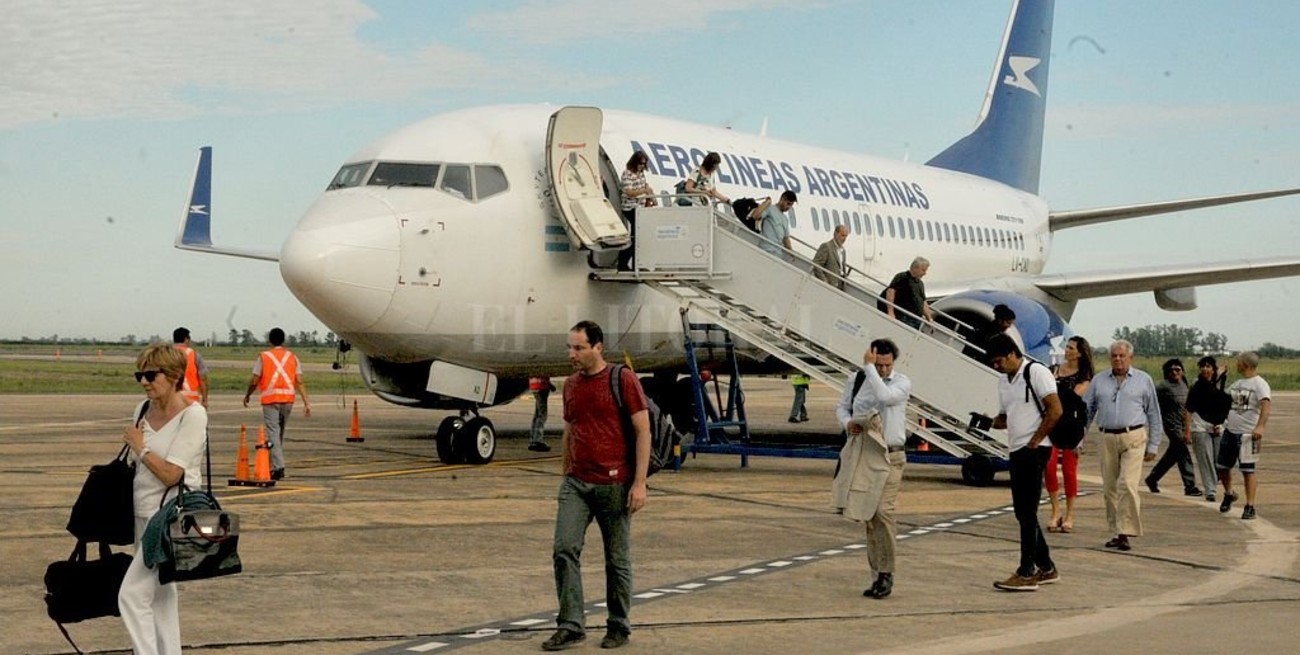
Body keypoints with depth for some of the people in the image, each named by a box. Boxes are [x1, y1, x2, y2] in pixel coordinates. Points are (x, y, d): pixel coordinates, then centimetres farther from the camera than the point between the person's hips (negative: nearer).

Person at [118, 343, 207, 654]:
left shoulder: (193, 414, -15)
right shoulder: (143, 410, 6)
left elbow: (170, 474, -20)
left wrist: (140, 447, -9)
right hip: (144, 514, 8)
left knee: (131, 594, -13)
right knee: (160, 591, 15)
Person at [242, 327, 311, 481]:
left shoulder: (263, 357, 1)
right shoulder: (292, 357, 8)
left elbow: (254, 381, -2)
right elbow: (299, 381, 1)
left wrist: (247, 395, 15)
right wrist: (306, 402, 0)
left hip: (270, 399, -3)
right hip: (288, 399, 3)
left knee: (273, 433, -5)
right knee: (280, 433, 16)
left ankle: (278, 467, -16)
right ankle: (277, 465, 24)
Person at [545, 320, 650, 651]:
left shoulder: (623, 380, -8)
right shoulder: (571, 385, 9)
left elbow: (643, 431, -10)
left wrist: (639, 483, -15)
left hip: (614, 484, -5)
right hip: (576, 483, 5)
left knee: (617, 559, 6)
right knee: (564, 549, -8)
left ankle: (618, 626, 20)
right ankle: (571, 625, -3)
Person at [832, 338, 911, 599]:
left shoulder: (902, 382, -5)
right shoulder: (857, 380, 6)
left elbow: (885, 396, -25)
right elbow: (842, 406, 17)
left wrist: (869, 368, -18)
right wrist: (847, 422, -5)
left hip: (889, 456, -4)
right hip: (862, 455, 4)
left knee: (883, 512, -15)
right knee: (868, 514, 8)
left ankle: (886, 574, -7)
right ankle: (877, 572, 17)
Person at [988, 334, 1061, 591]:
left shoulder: (1036, 372, -9)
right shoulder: (1003, 380, 16)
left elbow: (1055, 410, -14)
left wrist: (1035, 441, -14)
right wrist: (992, 422, -1)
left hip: (1034, 450, -9)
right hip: (1016, 450, 9)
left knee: (1027, 512, -8)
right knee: (1022, 511, 11)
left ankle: (1026, 574, -5)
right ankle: (1046, 568, 21)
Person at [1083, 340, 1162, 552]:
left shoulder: (1143, 380, 6)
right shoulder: (1099, 380, 11)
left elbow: (1154, 415, 8)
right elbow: (1087, 411, 14)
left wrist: (1153, 446, 4)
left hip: (1133, 438, -3)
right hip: (1107, 438, 3)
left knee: (1127, 485, -15)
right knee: (1109, 489, 6)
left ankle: (1125, 532, -11)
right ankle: (1116, 532, 16)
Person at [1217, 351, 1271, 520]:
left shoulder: (1260, 384, -10)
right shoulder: (1237, 384, 15)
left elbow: (1266, 405, -25)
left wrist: (1260, 426, -37)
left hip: (1248, 434, -8)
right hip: (1230, 430, 8)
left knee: (1248, 470, -4)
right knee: (1222, 467, 13)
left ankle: (1250, 506, 1)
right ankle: (1229, 494, 38)